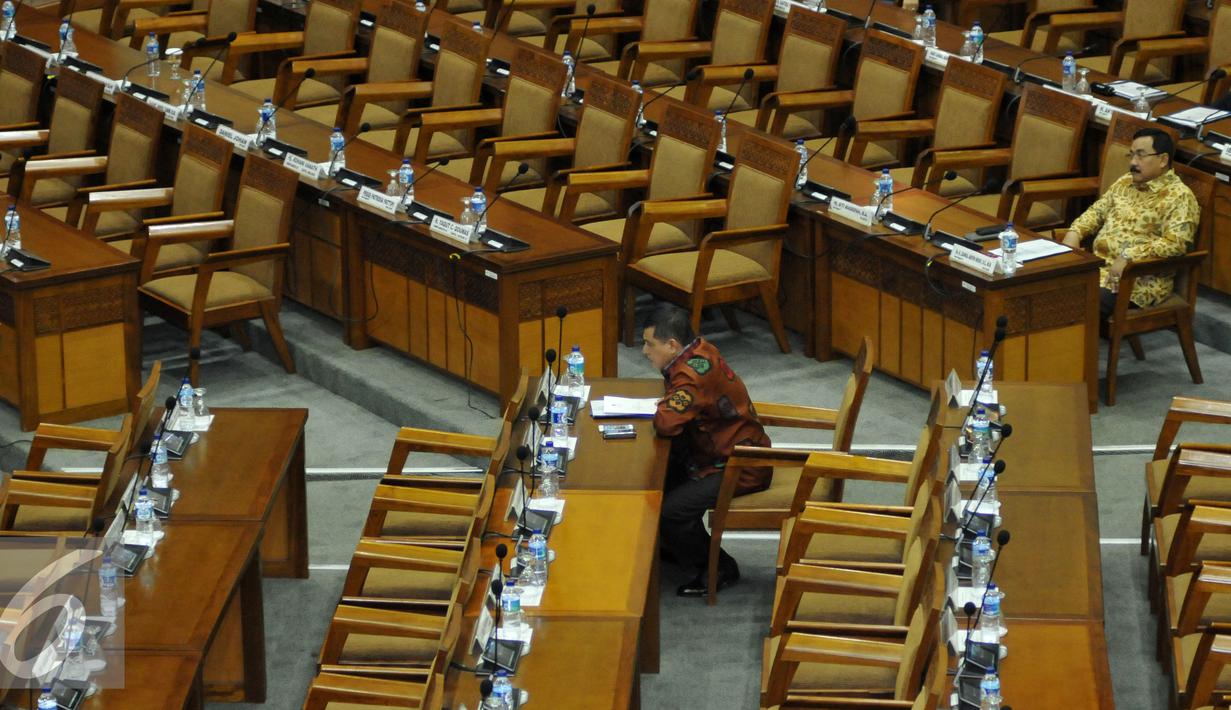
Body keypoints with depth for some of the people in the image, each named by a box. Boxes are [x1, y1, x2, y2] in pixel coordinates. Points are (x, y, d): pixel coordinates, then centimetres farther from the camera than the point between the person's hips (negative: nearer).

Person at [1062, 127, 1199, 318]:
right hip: (1099, 265, 8)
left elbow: (1174, 243, -19)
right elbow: (1097, 211, 24)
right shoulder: (1124, 183, 16)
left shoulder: (1179, 196, -8)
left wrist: (1129, 257, -25)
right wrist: (1075, 232, 3)